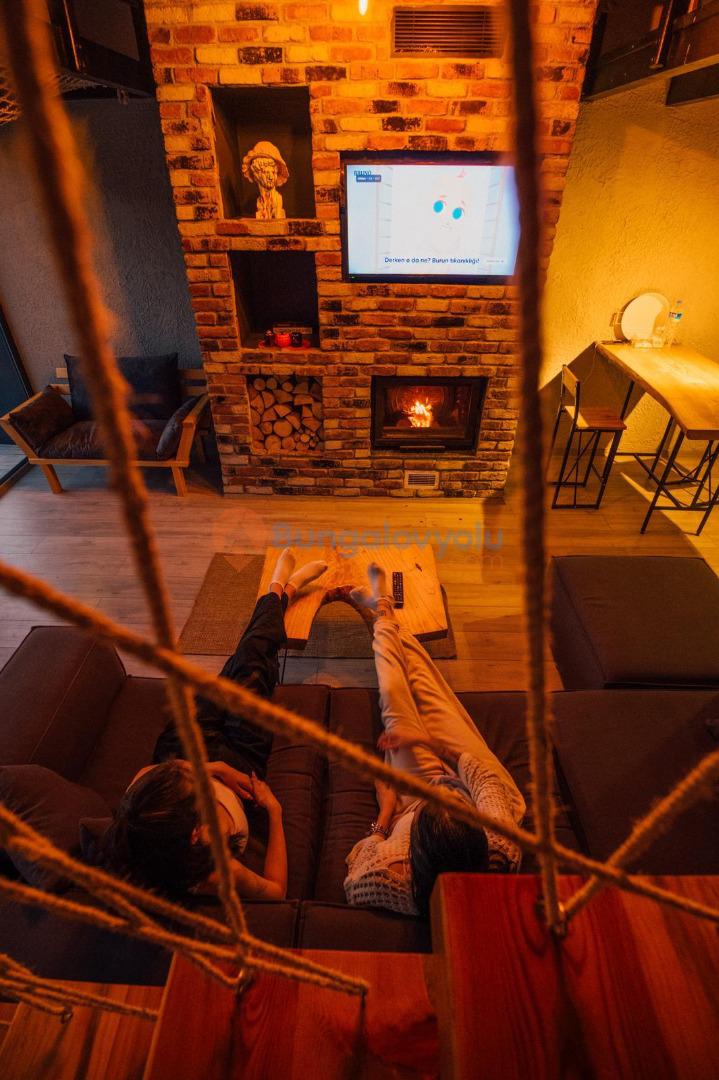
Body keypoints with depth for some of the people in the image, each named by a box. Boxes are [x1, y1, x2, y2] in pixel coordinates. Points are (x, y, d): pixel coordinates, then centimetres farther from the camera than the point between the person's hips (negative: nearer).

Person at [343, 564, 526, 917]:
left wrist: (383, 816, -20)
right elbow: (484, 780, -23)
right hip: (463, 780, 1)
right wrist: (426, 738, -17)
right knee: (429, 693, 11)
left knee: (395, 698, 9)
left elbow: (354, 880, -19)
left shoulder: (388, 879, -45)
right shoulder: (502, 855, -41)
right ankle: (384, 617, 40)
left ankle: (382, 618, 40)